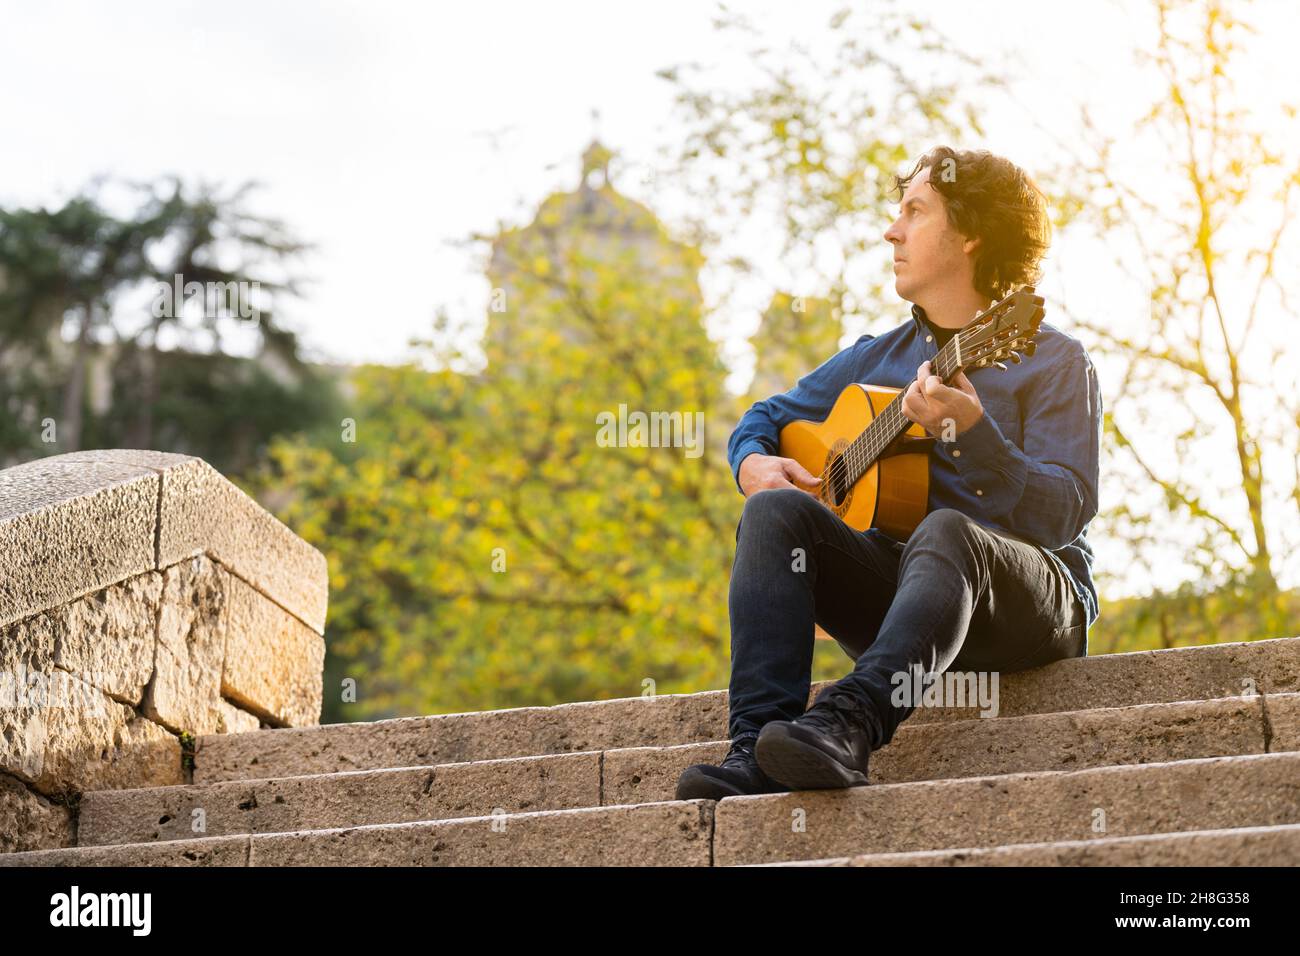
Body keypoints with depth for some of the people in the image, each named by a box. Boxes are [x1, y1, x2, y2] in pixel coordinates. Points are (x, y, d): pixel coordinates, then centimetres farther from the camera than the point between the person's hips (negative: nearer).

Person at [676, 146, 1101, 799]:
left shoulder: (1052, 361, 2)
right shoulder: (876, 359, 18)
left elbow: (1063, 515, -11)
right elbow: (765, 417, 28)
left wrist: (971, 432, -28)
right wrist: (754, 462, 3)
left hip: (1027, 605, -4)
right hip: (891, 597, 5)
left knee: (945, 532, -37)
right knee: (775, 510, -21)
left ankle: (847, 726, -58)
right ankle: (757, 750, -37)